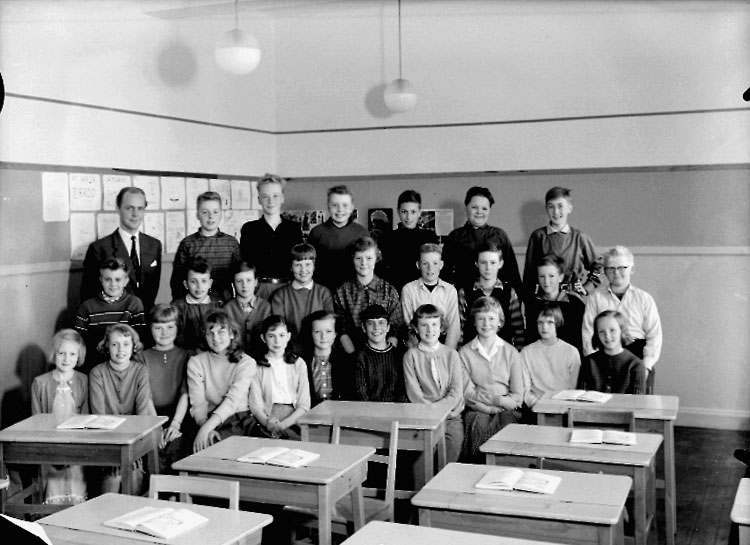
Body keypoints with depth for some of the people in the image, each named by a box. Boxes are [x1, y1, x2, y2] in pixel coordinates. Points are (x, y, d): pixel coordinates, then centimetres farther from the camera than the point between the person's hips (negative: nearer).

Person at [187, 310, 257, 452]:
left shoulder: (246, 362, 1)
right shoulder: (195, 362, 6)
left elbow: (233, 400, -14)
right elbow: (198, 404, -4)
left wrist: (207, 427, -28)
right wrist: (206, 428, -24)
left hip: (239, 421, 1)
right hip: (208, 422, -1)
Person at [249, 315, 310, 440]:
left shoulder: (299, 364, 13)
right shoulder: (257, 367, 10)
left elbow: (304, 405, 6)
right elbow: (256, 406, 2)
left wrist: (283, 424, -11)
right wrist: (268, 424, -19)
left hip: (292, 422, 1)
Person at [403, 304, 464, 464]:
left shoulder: (451, 354, 10)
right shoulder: (411, 355, 5)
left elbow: (457, 391, 3)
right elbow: (414, 393, -1)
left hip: (451, 414, 1)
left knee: (455, 438, -24)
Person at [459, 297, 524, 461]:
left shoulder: (511, 353, 11)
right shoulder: (464, 353, 6)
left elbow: (517, 398, 5)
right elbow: (467, 394, -2)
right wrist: (491, 408, -13)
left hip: (507, 410, 1)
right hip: (477, 411, -1)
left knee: (508, 421, -31)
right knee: (479, 422, -33)